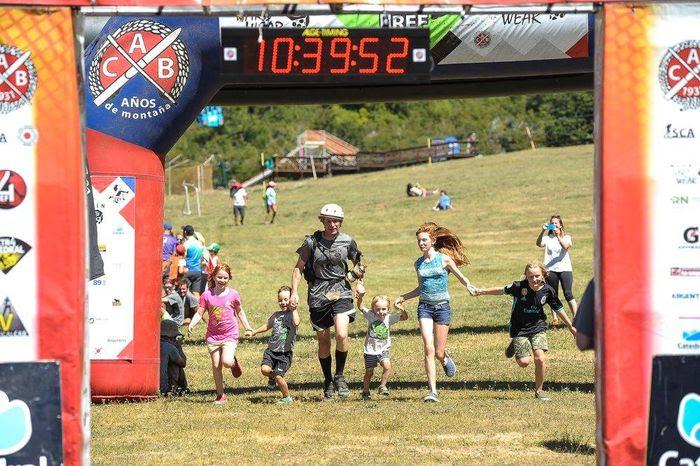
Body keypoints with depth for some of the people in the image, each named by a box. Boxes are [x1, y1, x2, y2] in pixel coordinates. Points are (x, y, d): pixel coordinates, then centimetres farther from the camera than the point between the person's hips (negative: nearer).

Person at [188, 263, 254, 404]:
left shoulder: (233, 294, -2)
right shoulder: (207, 295, -3)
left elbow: (240, 312, 13)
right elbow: (199, 313, -4)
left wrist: (248, 328, 13)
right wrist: (191, 325, -22)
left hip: (230, 335, -2)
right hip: (213, 336, 2)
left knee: (226, 362, -22)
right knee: (216, 366, 4)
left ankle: (234, 361, 16)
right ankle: (220, 395, 16)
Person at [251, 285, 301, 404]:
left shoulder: (293, 313, -5)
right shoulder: (276, 315, 12)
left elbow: (296, 322, -29)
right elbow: (267, 325, 31)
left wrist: (293, 309, -23)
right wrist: (254, 332, 34)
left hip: (285, 353, -5)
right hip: (271, 350, 5)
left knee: (278, 376, -8)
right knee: (265, 369, -17)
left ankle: (287, 397, 14)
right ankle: (272, 376, 18)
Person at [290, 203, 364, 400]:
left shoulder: (347, 241, 1)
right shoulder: (312, 242, -4)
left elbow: (357, 263, 19)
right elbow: (298, 268, 4)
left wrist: (359, 282, 5)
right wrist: (294, 292, -3)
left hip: (341, 292, 0)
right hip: (318, 295, 0)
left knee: (341, 335, -20)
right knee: (323, 341, 7)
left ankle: (339, 376, -1)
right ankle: (328, 381, 24)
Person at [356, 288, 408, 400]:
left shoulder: (389, 318, -7)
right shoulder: (370, 315, -6)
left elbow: (405, 317, -11)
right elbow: (361, 307, -10)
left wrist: (402, 310, -32)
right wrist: (360, 298, -28)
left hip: (383, 349, 0)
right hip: (370, 349, 0)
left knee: (387, 366, -23)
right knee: (369, 372, 6)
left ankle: (382, 386, -4)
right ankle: (365, 391, 27)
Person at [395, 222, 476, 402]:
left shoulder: (444, 259, -2)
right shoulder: (419, 263, 9)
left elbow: (460, 276, 4)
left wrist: (468, 285, -16)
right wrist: (402, 297, 16)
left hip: (442, 307, -2)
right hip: (425, 307, 2)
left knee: (438, 353, -2)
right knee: (428, 349, -12)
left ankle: (445, 358, 38)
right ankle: (433, 391, -11)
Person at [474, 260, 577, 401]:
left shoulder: (547, 290, -10)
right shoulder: (519, 287, -18)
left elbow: (558, 309, 6)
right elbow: (502, 290, 1)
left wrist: (571, 326, 13)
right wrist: (483, 291, 4)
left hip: (538, 327, 1)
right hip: (520, 328, -1)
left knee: (540, 359, -15)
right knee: (524, 362, -9)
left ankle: (539, 390, 6)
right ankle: (514, 346, 26)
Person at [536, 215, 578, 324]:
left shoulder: (566, 237, 7)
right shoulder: (547, 238, 8)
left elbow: (566, 247, -14)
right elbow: (539, 244, -13)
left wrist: (558, 236, -25)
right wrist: (543, 231, -25)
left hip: (565, 269, -2)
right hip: (551, 270, 2)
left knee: (568, 295, -8)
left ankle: (576, 317, -7)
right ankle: (554, 318, 13)